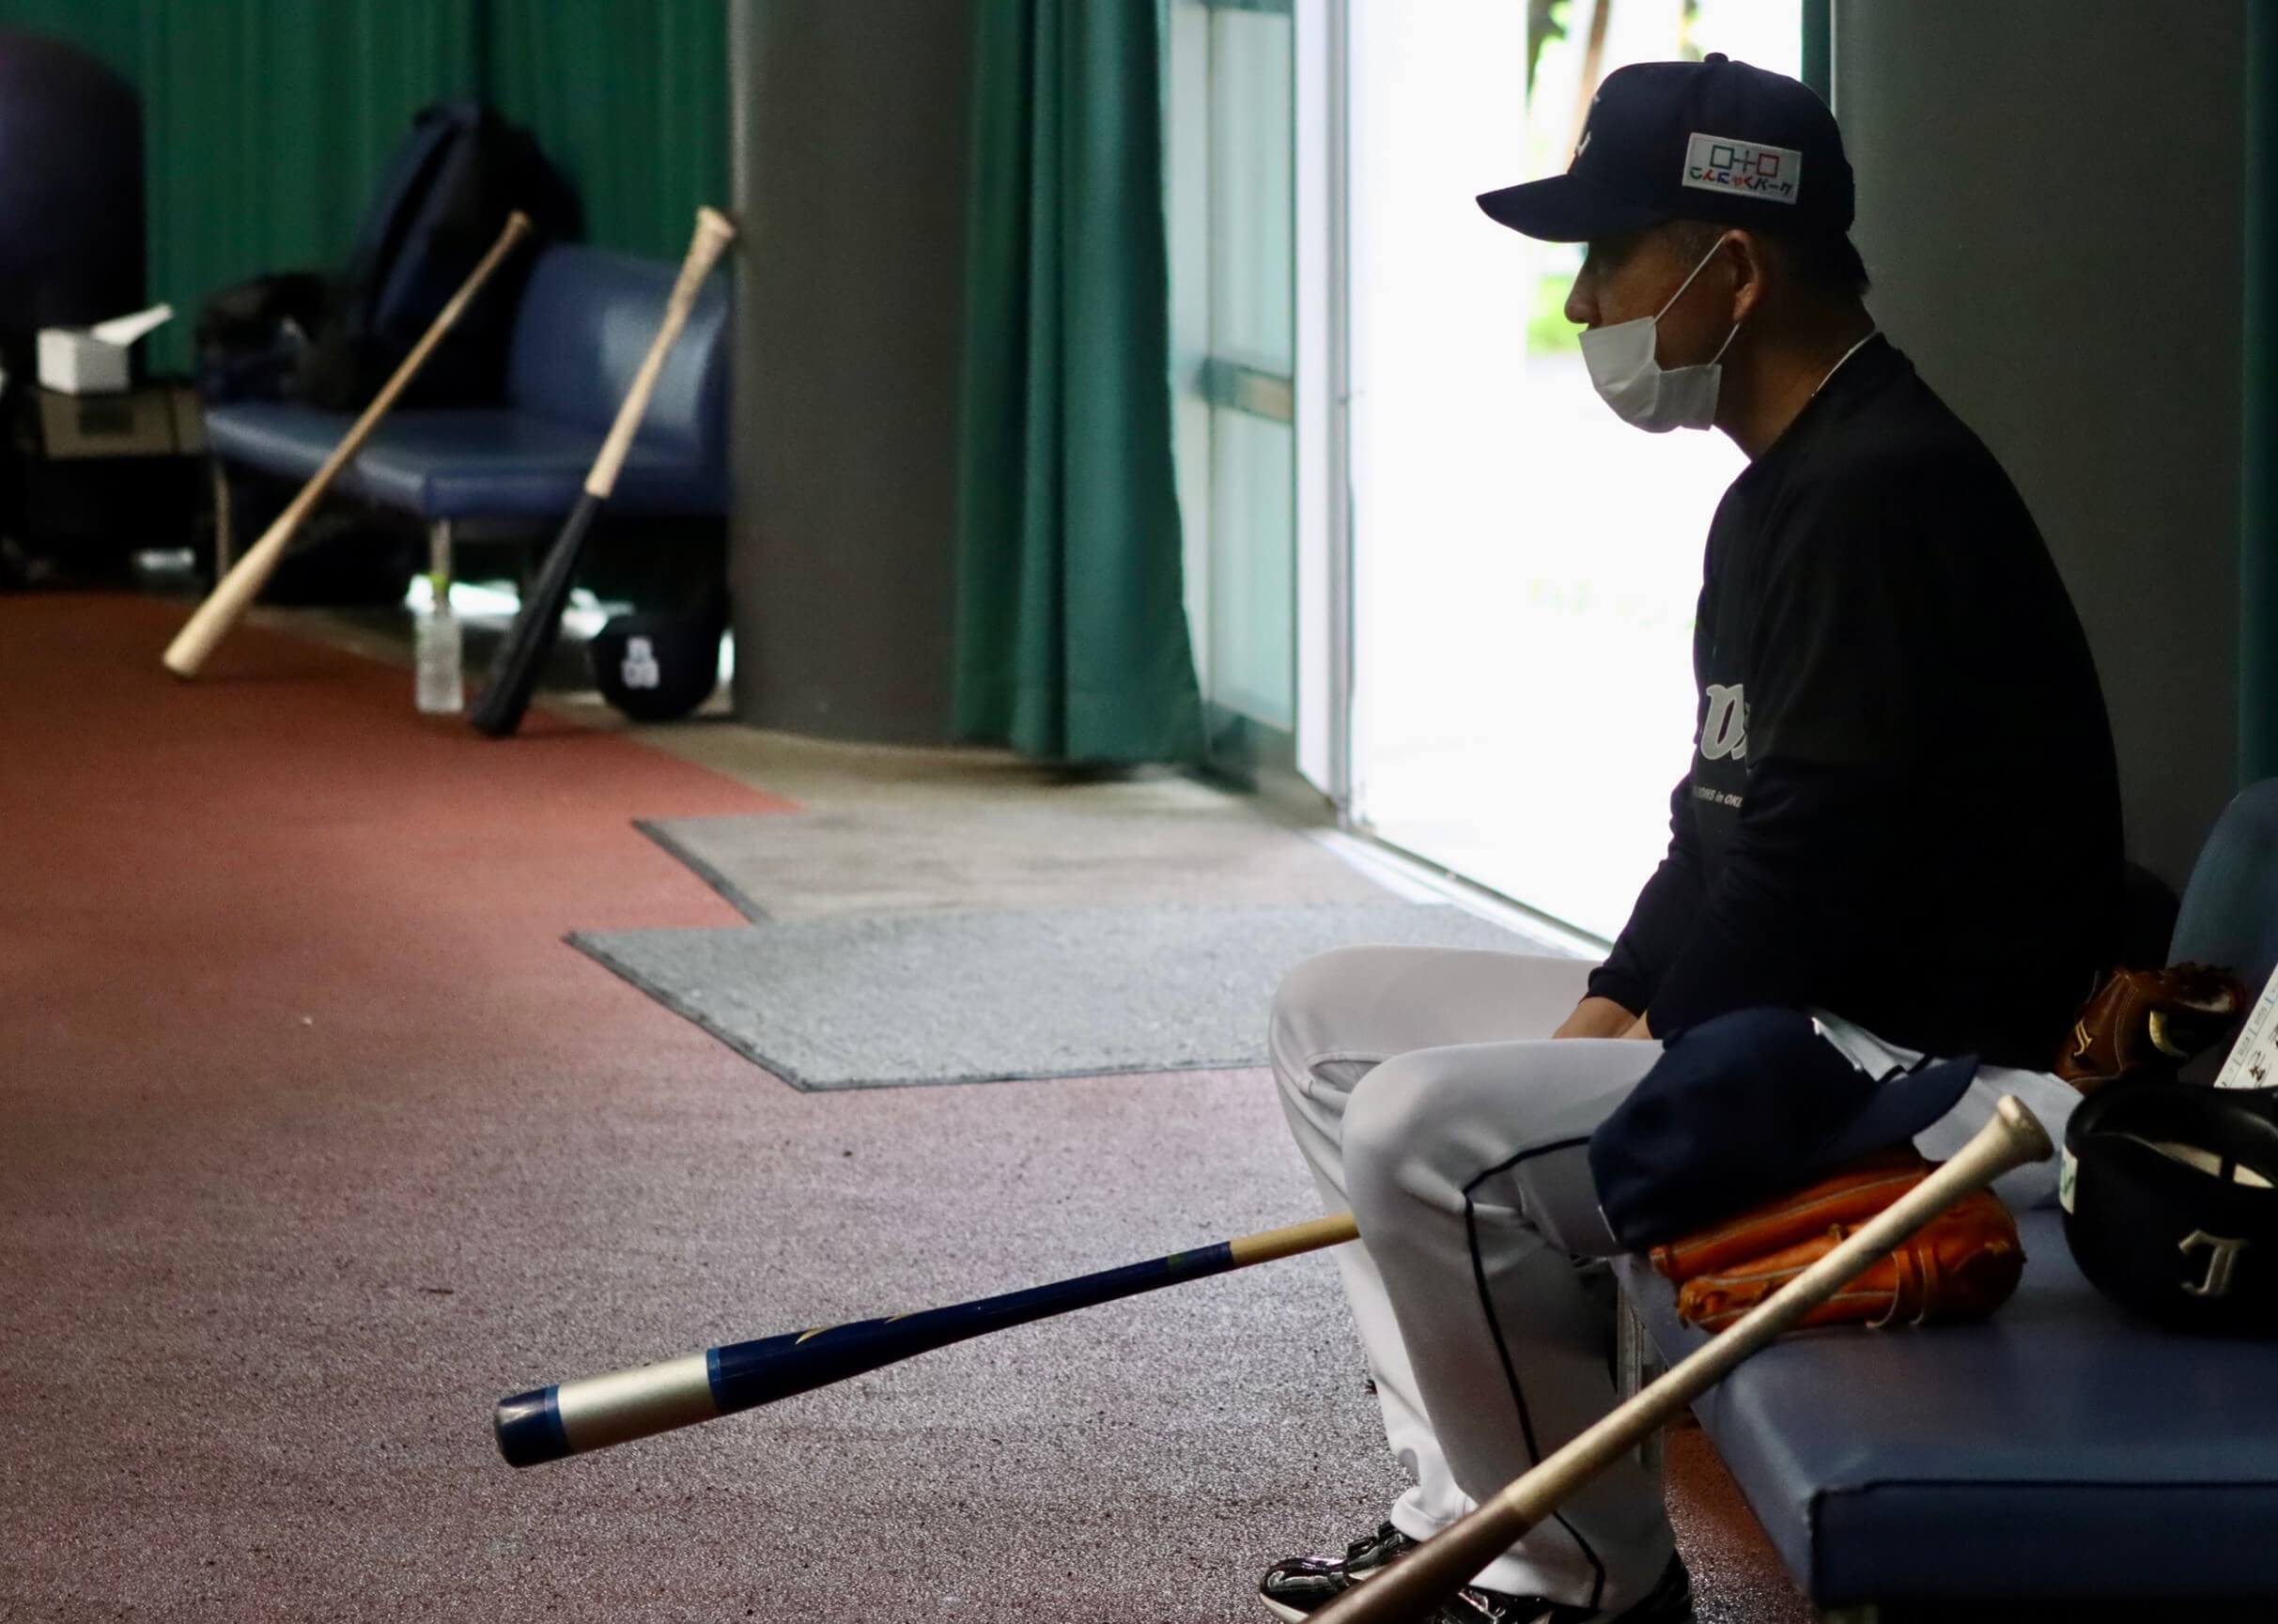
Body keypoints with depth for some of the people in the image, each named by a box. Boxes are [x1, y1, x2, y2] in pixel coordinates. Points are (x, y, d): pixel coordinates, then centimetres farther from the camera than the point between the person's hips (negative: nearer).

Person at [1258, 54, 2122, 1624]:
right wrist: (1601, 1017, 5)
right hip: (1795, 1020, 11)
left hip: (1931, 1079, -11)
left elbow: (1805, 877, -23)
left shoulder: (1884, 494, -20)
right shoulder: (1787, 487, 14)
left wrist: (1631, 1077, -13)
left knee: (1420, 1134, -26)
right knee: (1334, 1015, 14)